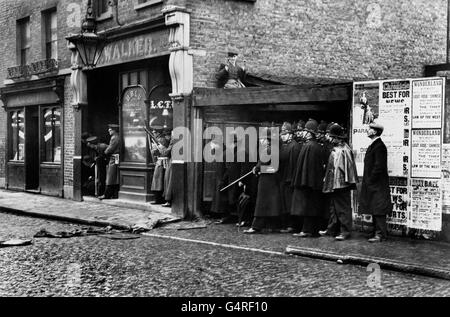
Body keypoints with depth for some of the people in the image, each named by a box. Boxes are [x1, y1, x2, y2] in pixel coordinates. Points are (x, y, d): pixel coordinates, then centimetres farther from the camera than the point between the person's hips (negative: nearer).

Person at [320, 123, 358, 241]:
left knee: (343, 208, -3)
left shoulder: (343, 150, -16)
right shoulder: (335, 149, 12)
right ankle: (332, 229, 26)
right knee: (333, 207, 16)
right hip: (334, 184, 10)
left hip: (341, 184, -10)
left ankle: (345, 231, 3)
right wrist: (329, 182, 17)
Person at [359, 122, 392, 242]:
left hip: (377, 184, -10)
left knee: (378, 211, -6)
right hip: (372, 184, 10)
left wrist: (370, 180, -16)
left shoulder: (379, 146, -16)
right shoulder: (373, 145, 15)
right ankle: (377, 232, 20)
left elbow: (379, 166, -21)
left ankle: (381, 234, -2)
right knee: (375, 210, 14)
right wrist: (367, 181, 15)